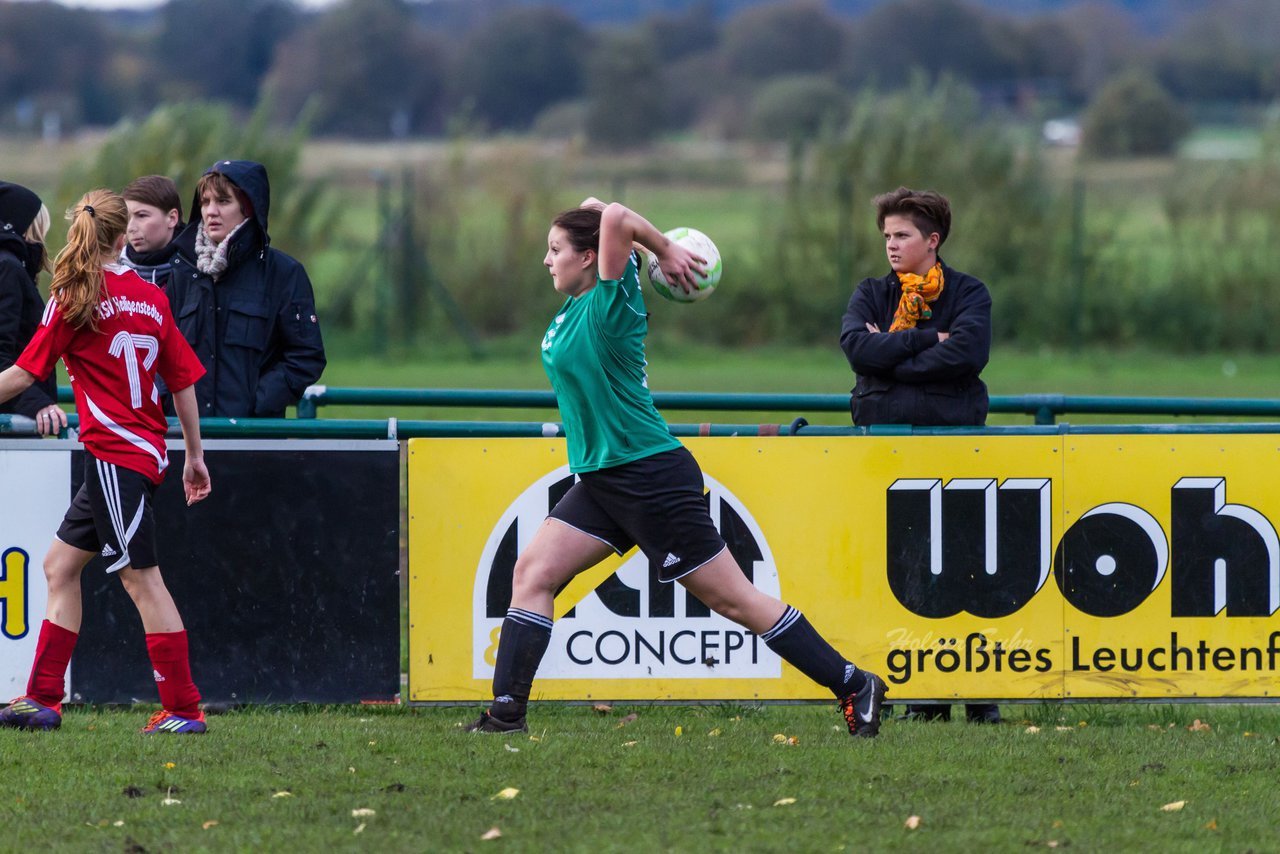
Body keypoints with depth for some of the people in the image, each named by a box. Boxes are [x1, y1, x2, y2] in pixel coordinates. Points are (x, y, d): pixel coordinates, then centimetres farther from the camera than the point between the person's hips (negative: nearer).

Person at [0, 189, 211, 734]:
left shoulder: (73, 300, -9)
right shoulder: (152, 298, 8)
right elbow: (183, 382, 12)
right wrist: (195, 456, 21)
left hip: (114, 452, -7)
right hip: (145, 451, 7)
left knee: (141, 577, -4)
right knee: (61, 564, 13)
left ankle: (184, 709, -4)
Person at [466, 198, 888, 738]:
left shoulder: (609, 305, -16)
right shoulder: (574, 307, 8)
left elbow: (615, 219, -30)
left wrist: (664, 250, -15)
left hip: (652, 477, -9)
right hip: (600, 481, 9)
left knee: (733, 600, -5)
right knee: (533, 574, -1)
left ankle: (853, 686, 1)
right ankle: (507, 713, 0)